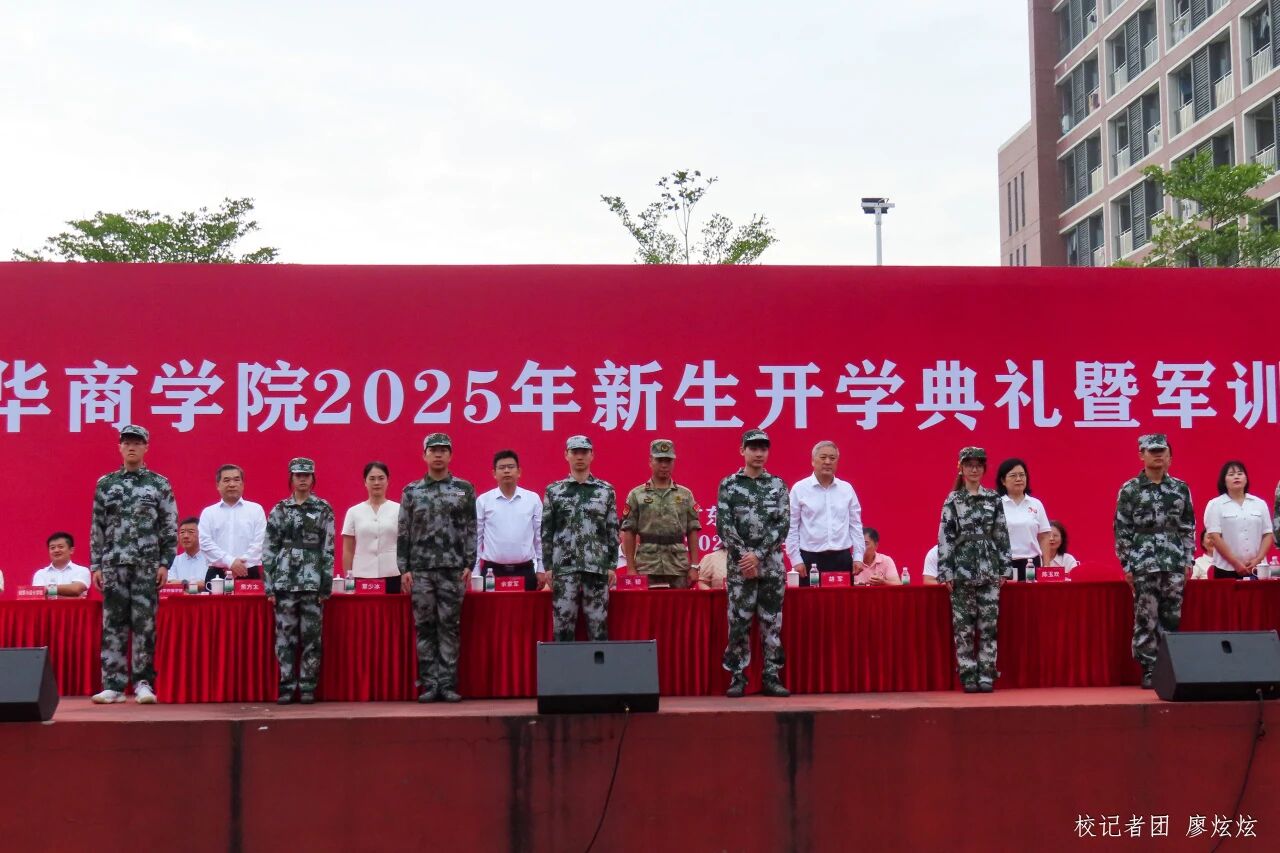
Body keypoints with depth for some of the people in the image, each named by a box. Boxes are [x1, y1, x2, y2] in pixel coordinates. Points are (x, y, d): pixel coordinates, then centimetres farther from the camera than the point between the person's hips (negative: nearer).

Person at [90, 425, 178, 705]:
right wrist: (95, 565, 4)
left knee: (144, 624, -2)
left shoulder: (159, 484, 6)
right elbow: (97, 528, 10)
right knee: (113, 624, 1)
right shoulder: (105, 484, 11)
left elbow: (170, 527, 3)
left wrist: (164, 563, -4)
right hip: (113, 564, 2)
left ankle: (143, 682, 2)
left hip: (147, 565, -2)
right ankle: (113, 685, 2)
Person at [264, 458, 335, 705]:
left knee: (311, 635, -1)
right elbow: (269, 549, 7)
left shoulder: (324, 510, 6)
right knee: (285, 634, 0)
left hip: (312, 581, -1)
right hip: (285, 581, 1)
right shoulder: (279, 510, 9)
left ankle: (307, 687, 6)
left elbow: (329, 550, 3)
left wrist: (326, 586, -2)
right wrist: (269, 586, 1)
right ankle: (286, 686, 7)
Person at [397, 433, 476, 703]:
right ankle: (430, 683, 6)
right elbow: (403, 532, 7)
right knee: (424, 626, 1)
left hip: (453, 569, -1)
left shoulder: (464, 489, 7)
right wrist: (403, 568, 1)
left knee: (449, 626, 0)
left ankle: (448, 683, 3)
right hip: (420, 569, 1)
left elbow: (471, 529, 4)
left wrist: (469, 564, -3)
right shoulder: (411, 491, 9)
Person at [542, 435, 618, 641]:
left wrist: (612, 566, 2)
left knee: (598, 623, 1)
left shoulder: (606, 491, 9)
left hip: (597, 567, 0)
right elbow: (546, 532, 7)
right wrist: (547, 567, 0)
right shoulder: (554, 491, 8)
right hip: (564, 567, 0)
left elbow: (613, 531, 9)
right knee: (563, 621, -1)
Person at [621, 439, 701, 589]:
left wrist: (694, 566, 1)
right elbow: (629, 534, 3)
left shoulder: (685, 495, 11)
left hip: (679, 569, 2)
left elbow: (692, 532, 8)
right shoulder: (636, 495, 6)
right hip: (647, 569, -1)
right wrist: (631, 568, -4)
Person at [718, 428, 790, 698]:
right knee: (738, 623, 0)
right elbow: (724, 525, -3)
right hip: (739, 565, -1)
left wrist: (758, 555, -11)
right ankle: (738, 678, 6)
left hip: (772, 565, 1)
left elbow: (783, 524, -1)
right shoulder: (728, 485, 4)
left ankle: (772, 677, 9)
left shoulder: (778, 485, 8)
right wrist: (744, 557, -12)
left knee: (772, 622, 4)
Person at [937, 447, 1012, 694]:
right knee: (963, 625, 0)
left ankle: (986, 675, 5)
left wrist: (1003, 568, 4)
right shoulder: (952, 501, 1)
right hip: (962, 568, -1)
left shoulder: (994, 499, 7)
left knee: (988, 625, 0)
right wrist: (946, 572, -7)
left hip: (989, 569, 1)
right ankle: (969, 676, 6)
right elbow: (945, 537, -2)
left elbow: (1002, 535, 8)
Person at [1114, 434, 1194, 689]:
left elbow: (1188, 528, 12)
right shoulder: (1129, 490, 0)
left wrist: (1188, 561, 6)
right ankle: (1149, 670, 5)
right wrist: (1127, 565, -5)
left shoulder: (1181, 488, 9)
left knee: (1172, 619, 4)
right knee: (1146, 620, -2)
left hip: (1174, 565, 3)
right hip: (1143, 565, -3)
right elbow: (1121, 530, -1)